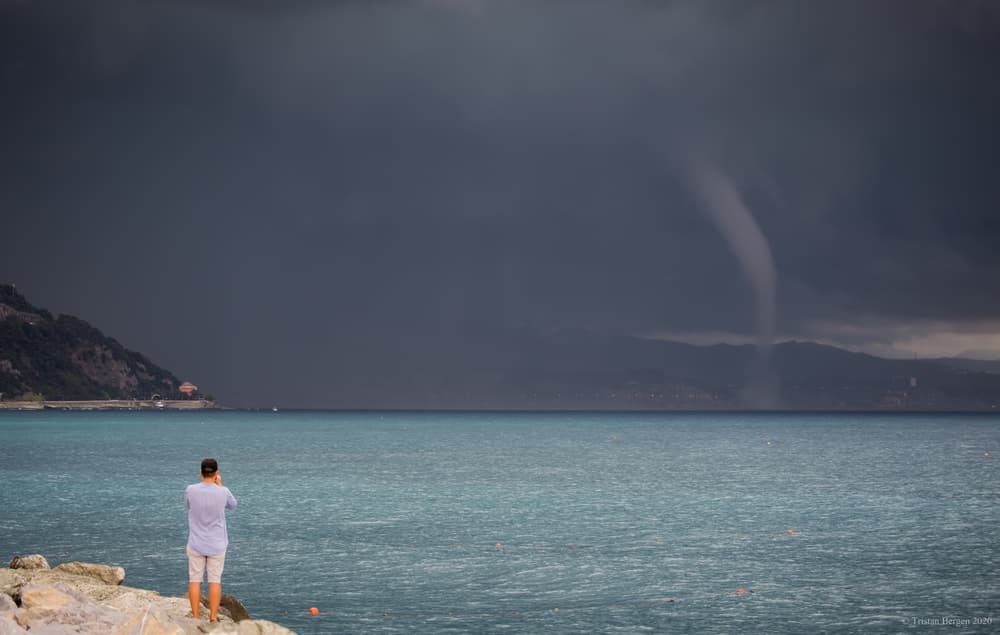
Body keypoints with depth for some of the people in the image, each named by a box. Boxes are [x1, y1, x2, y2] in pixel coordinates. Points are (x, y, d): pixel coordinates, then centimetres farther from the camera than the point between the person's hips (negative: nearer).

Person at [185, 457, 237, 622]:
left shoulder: (191, 490, -11)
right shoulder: (223, 492, -12)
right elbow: (232, 505, 10)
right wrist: (220, 485, 10)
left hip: (196, 544, 0)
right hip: (217, 545, 0)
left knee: (195, 580, 6)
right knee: (215, 581, 6)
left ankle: (196, 617, 7)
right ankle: (213, 617, 7)